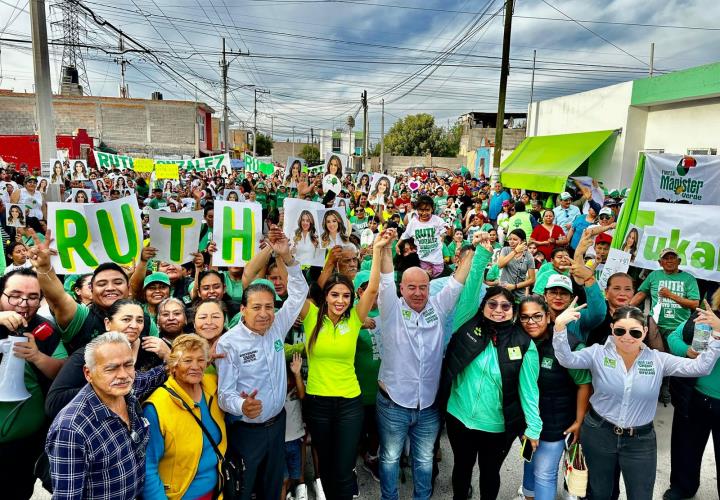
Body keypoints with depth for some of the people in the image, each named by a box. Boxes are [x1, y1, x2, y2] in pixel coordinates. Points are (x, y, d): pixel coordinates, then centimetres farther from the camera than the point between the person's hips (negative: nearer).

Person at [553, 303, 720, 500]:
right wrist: (560, 326, -40)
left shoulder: (658, 360, -5)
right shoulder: (598, 353, -10)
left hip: (641, 441, 1)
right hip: (598, 434, -1)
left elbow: (700, 367, -11)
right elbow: (567, 359, -24)